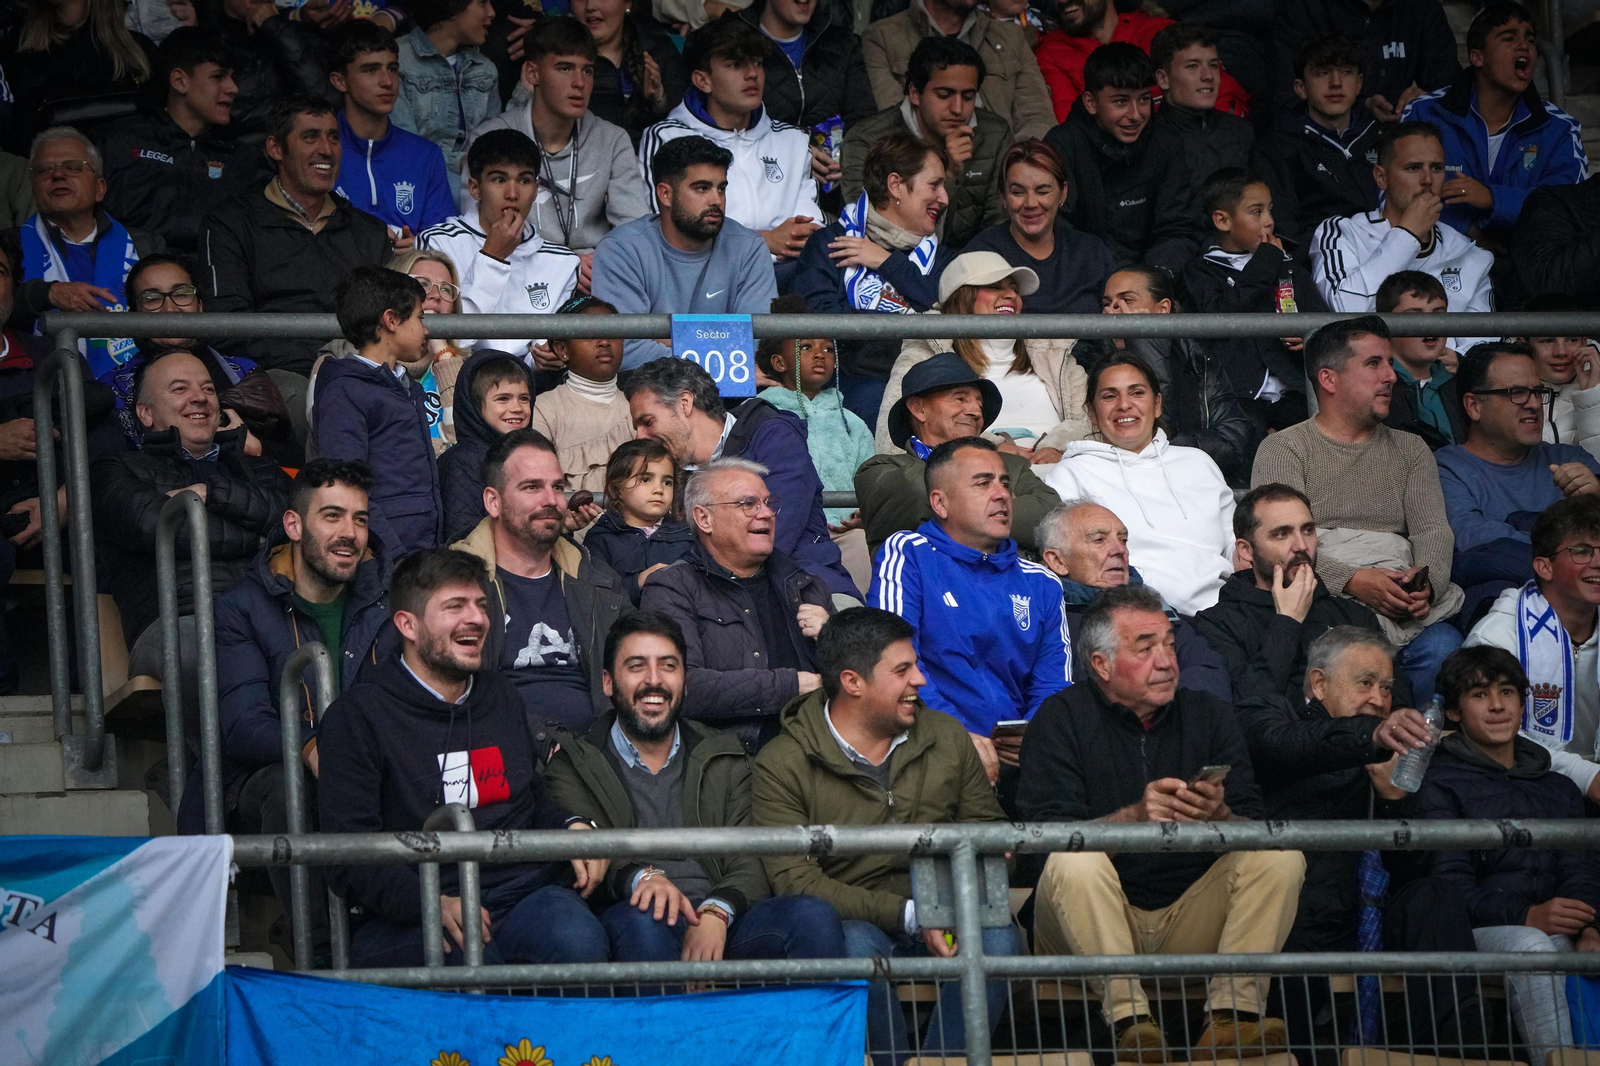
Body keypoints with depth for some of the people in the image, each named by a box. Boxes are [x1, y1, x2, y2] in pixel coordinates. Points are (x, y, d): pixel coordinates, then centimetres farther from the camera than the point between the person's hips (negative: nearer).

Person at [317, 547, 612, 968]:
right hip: (412, 917, -4)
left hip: (526, 895, 4)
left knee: (578, 941, -33)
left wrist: (572, 827, 11)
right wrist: (432, 903, -22)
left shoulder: (502, 696, 24)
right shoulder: (358, 716, 3)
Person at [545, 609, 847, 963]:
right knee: (641, 921, -40)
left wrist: (716, 913, -14)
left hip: (722, 927, 2)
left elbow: (751, 864, 10)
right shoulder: (573, 767, 15)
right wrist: (640, 877, -25)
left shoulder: (725, 759, 23)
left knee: (814, 916, -29)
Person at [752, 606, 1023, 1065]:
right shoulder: (782, 766, -6)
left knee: (998, 937, -28)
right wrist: (907, 916, -22)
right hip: (851, 919, -3)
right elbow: (795, 879, -15)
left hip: (941, 917, 3)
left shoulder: (946, 737, 10)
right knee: (856, 946, -37)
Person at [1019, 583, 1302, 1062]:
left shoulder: (1210, 715, 8)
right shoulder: (1062, 718, -2)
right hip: (1095, 928, -3)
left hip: (1193, 917, 3)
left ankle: (1233, 1014, -28)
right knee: (1074, 864, -32)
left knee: (1282, 857, -17)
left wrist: (1219, 816, -24)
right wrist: (1133, 817, -30)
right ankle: (1128, 1019, -32)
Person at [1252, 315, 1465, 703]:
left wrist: (1426, 582, -14)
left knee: (1442, 644, -32)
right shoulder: (1283, 449, 11)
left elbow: (1433, 531, 11)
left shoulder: (1411, 450, 26)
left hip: (1404, 605, 4)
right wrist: (1353, 581, -21)